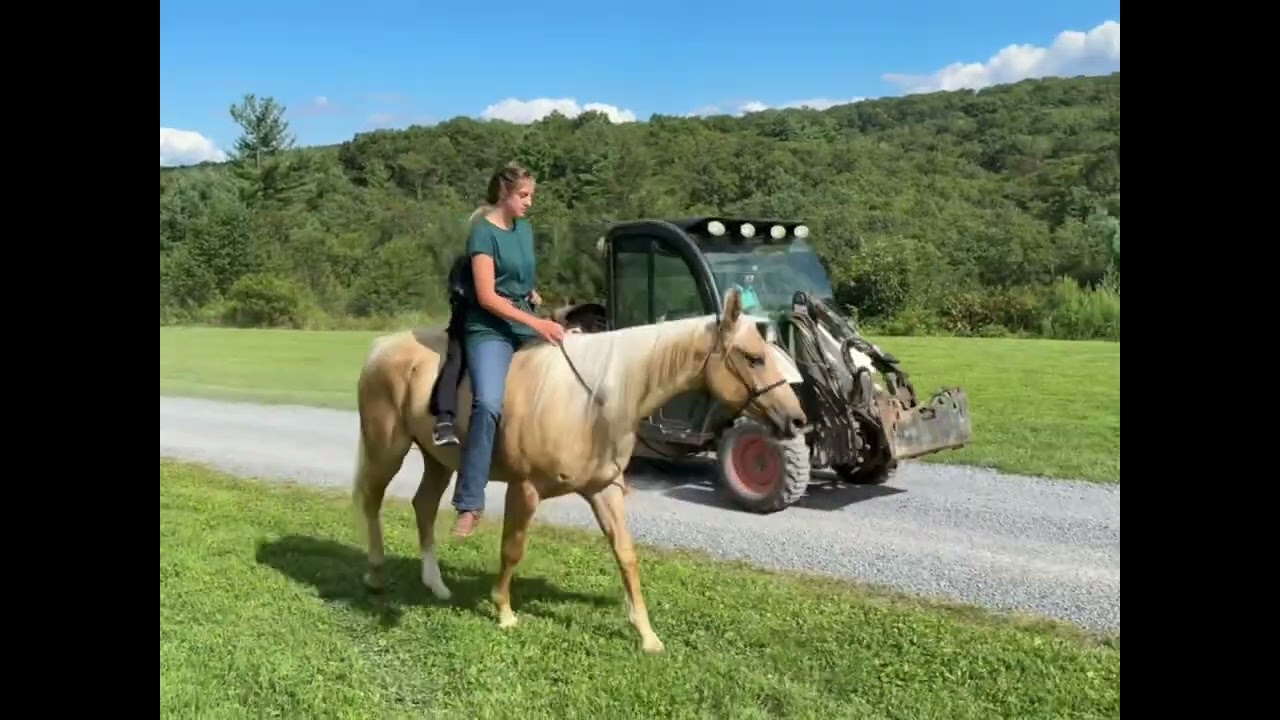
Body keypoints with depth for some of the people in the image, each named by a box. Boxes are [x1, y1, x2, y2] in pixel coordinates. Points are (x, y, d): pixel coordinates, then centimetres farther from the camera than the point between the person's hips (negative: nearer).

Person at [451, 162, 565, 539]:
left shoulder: (525, 228, 14)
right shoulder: (483, 233, -9)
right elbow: (487, 298, -16)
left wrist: (540, 302, 6)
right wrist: (537, 323, -20)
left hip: (527, 324, 8)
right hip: (490, 330, -8)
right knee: (488, 404, -30)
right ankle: (470, 504, -25)